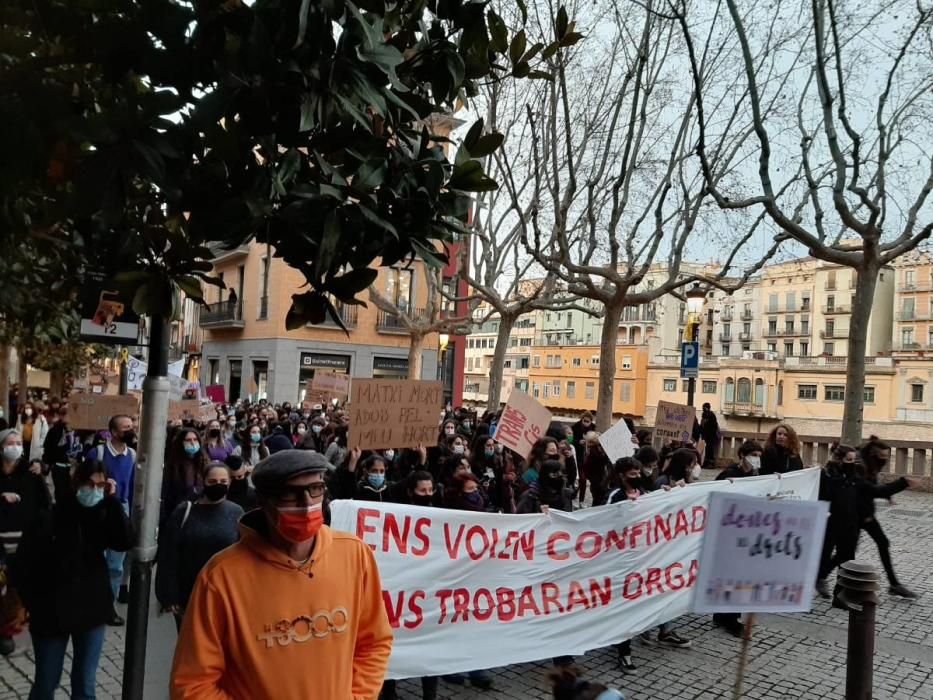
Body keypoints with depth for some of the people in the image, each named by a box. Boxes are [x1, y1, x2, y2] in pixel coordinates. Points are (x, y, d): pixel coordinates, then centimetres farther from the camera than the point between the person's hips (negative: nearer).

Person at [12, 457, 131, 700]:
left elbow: (125, 542, -17)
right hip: (51, 613, -2)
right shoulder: (50, 518, -10)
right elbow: (24, 564, -6)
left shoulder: (103, 517, -1)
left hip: (91, 611, 2)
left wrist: (113, 500, -20)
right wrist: (32, 605, -7)